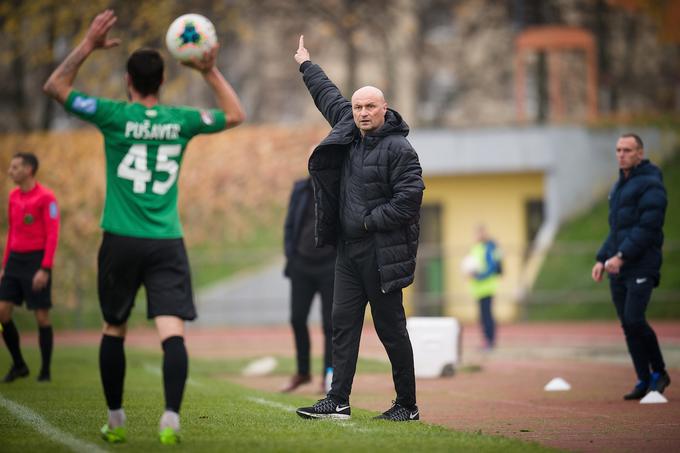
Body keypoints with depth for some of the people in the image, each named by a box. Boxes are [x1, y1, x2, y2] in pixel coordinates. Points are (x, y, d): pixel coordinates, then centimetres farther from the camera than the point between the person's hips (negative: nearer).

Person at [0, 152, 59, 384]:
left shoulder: (46, 197, -10)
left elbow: (52, 235, -13)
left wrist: (45, 269, -18)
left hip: (37, 261, -7)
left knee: (42, 316, -2)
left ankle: (45, 371, 8)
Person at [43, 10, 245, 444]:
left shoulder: (115, 116, -5)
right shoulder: (181, 120, 1)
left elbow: (55, 85, 4)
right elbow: (235, 114, 19)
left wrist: (89, 45, 4)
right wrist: (210, 71, 16)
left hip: (121, 241, 0)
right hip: (167, 244, 0)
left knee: (114, 330, 15)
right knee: (173, 331, -7)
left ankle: (116, 420, 20)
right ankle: (171, 419, -23)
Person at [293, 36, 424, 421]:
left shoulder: (399, 148, -12)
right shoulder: (348, 132, 11)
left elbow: (410, 197, -18)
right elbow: (330, 97, 28)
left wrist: (369, 221, -15)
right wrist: (307, 65, 40)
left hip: (381, 251, -8)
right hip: (349, 247, 8)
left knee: (391, 329, -2)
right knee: (344, 323, 4)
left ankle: (407, 405, 6)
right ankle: (338, 402, 4)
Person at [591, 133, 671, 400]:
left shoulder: (650, 184, -8)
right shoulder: (618, 186, 20)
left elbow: (648, 226, -16)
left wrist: (622, 256, -21)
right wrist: (602, 259, 14)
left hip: (641, 267, -8)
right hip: (618, 269, 8)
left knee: (634, 320, -16)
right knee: (627, 325, 5)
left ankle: (659, 372, 1)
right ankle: (644, 381, 10)